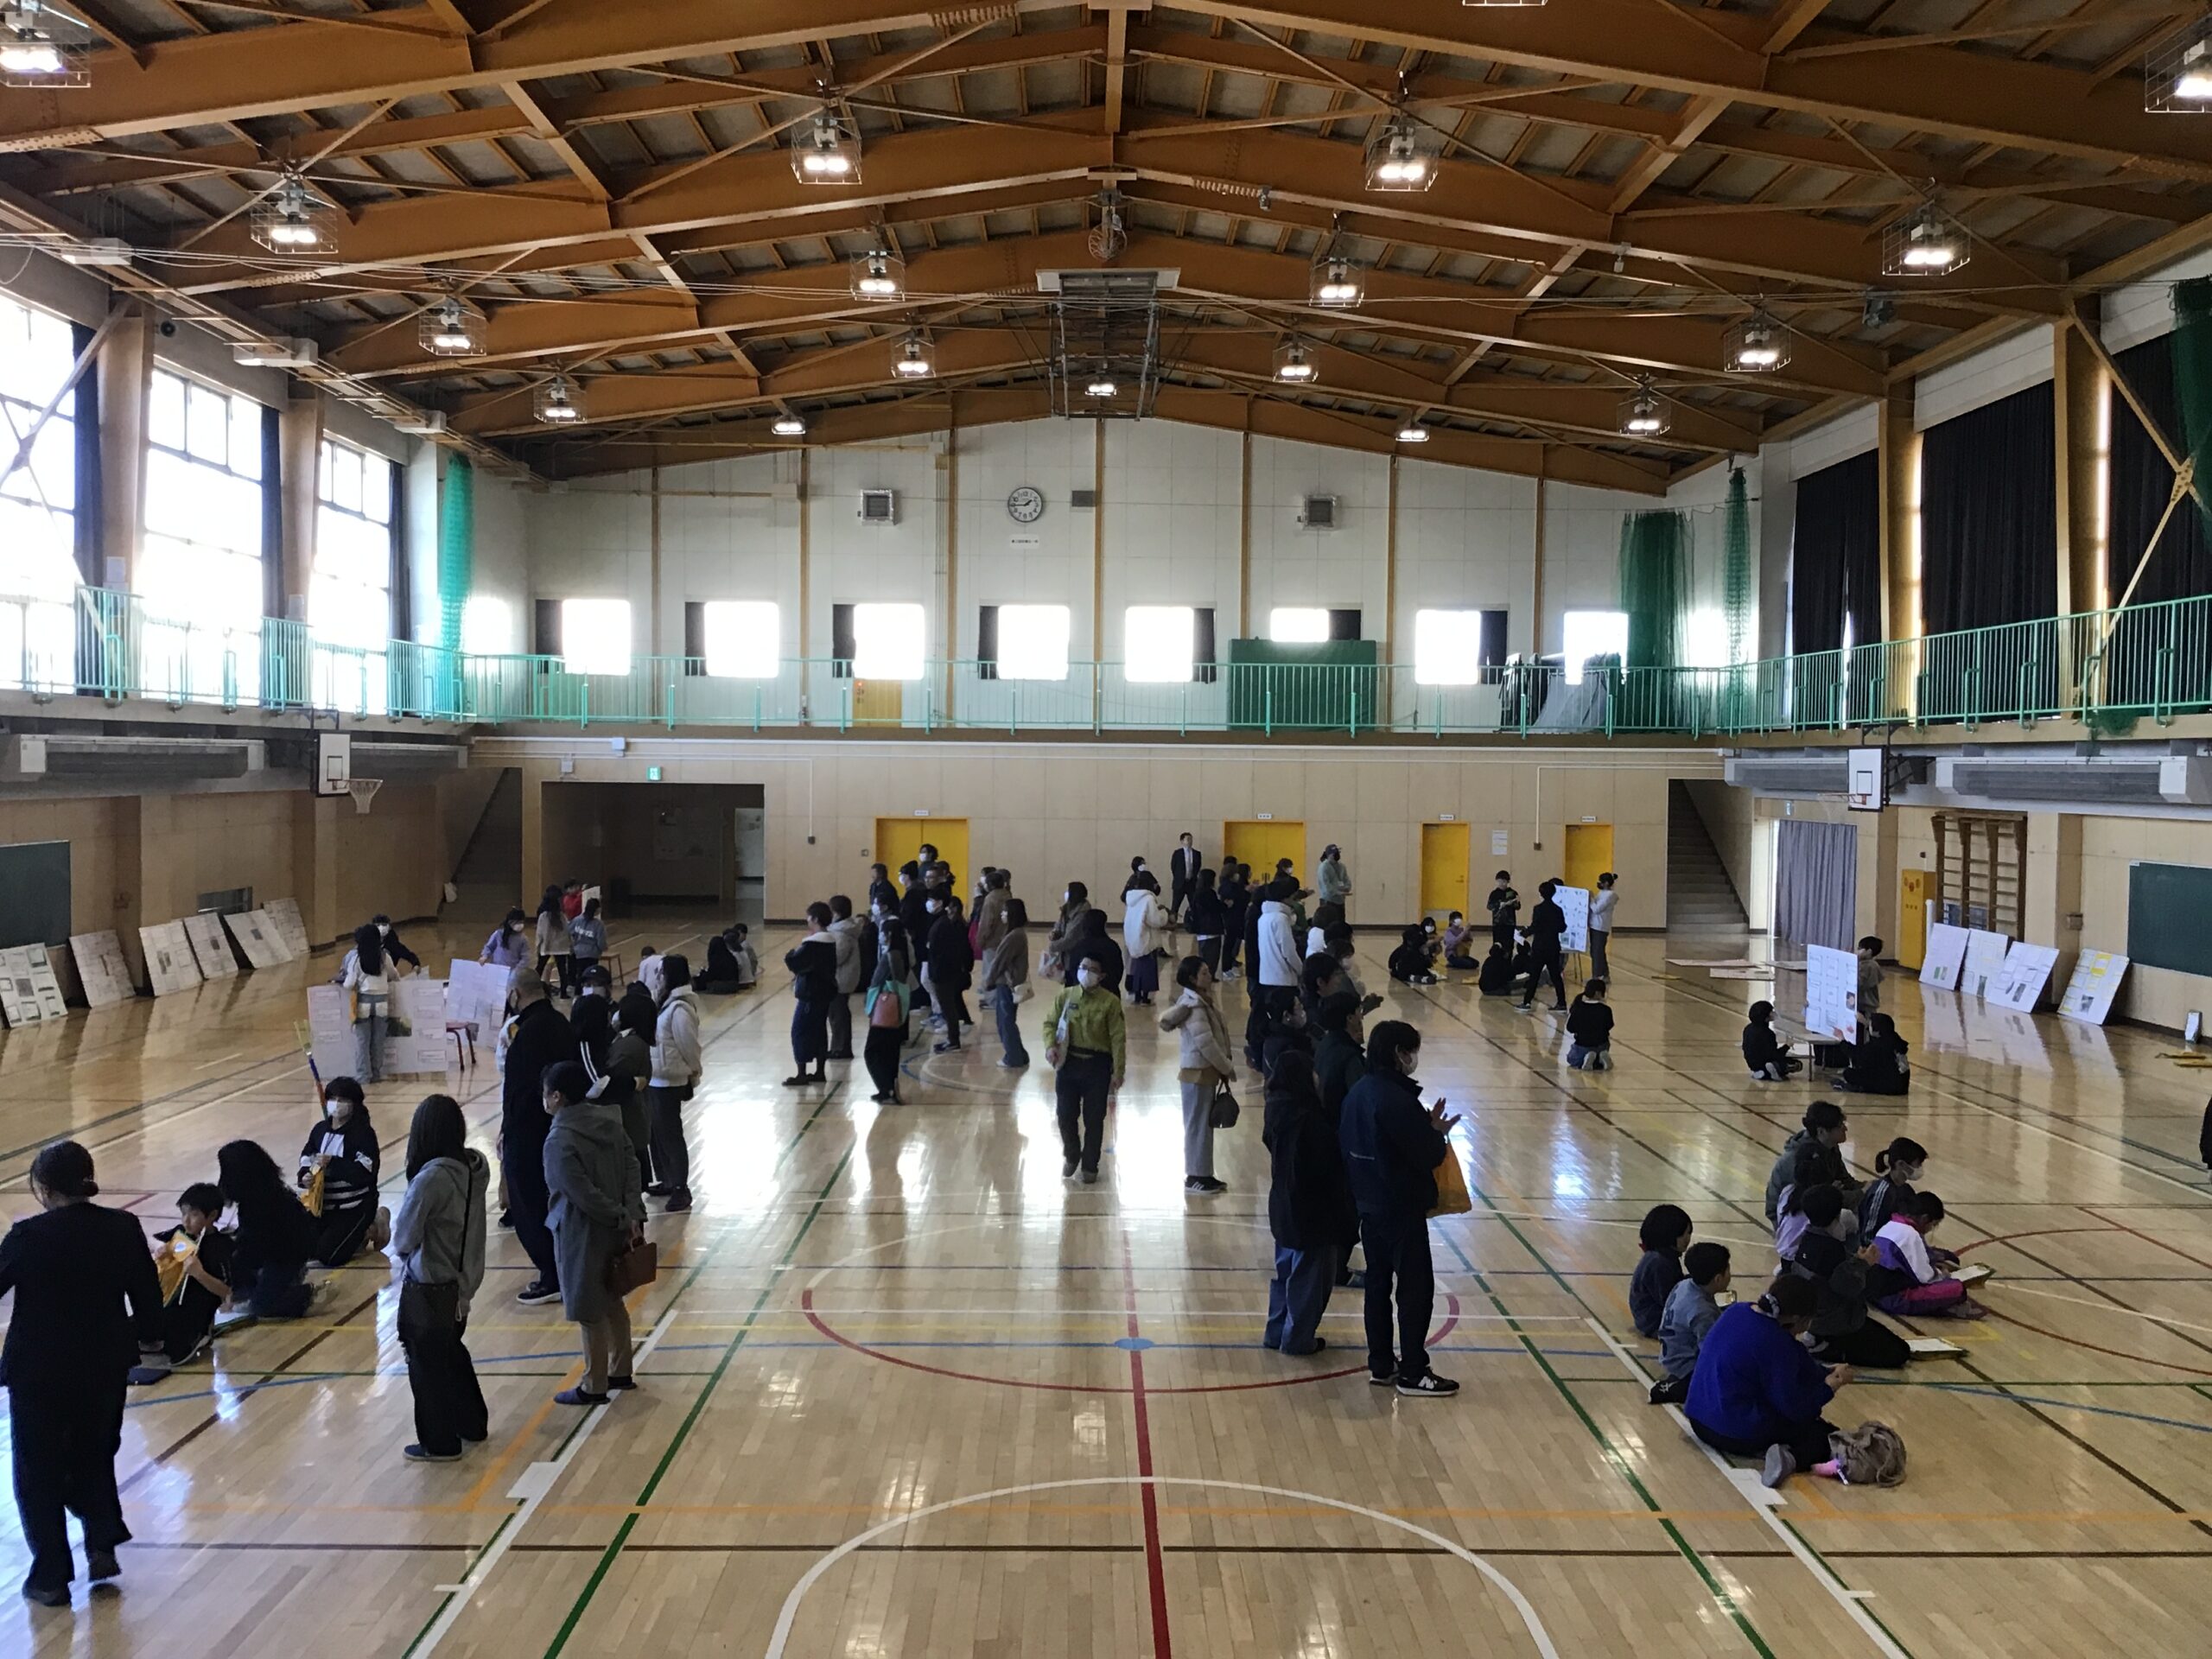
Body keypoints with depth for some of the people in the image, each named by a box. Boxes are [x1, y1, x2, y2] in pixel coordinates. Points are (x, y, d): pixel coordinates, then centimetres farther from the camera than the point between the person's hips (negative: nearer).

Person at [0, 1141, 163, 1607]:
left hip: (39, 1371, -3)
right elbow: (147, 1290, 5)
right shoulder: (122, 1228, -6)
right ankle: (103, 1543, 17)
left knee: (39, 1472, 12)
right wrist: (148, 1335, 23)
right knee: (94, 1454, 25)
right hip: (104, 1367, 4)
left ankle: (51, 1577, 17)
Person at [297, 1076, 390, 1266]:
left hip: (356, 1206, -7)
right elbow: (306, 1159, 7)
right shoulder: (320, 1129, 4)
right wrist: (305, 1177, -16)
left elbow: (365, 1172, -25)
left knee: (328, 1256, -14)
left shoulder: (363, 1132, -16)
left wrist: (332, 1163, -34)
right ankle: (356, 1233, 27)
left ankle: (370, 1229, 11)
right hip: (324, 1204, 7)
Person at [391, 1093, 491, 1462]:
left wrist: (404, 1250, 5)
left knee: (428, 1364, 9)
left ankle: (439, 1443, 21)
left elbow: (404, 1238, -17)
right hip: (462, 1280, 7)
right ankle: (473, 1425, 37)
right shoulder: (476, 1167, -5)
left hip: (428, 1288, -7)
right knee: (453, 1354, 25)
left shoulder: (431, 1178, -27)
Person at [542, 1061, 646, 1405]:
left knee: (590, 1312, 5)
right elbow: (632, 1169, -3)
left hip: (582, 1234, -8)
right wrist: (633, 1216, -7)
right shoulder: (608, 1121, 1)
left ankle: (594, 1387, 17)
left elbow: (583, 1193, -22)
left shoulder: (559, 1140, -21)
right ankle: (621, 1372, 33)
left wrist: (622, 1219, -13)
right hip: (614, 1230, 8)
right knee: (612, 1301, 21)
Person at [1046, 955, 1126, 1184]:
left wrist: (1118, 1072, -11)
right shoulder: (1065, 996, 0)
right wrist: (1050, 1045, -14)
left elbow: (1118, 1038, -8)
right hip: (1068, 1063, 3)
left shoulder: (1110, 1002, -9)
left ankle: (1090, 1166, 23)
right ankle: (1071, 1157, 34)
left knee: (1094, 1119, 6)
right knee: (1066, 1115, 9)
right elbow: (1050, 1023, 7)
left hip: (1097, 1065, -3)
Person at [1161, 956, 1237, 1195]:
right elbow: (1206, 1043, -23)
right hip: (1198, 1071, -10)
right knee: (1198, 1125, -1)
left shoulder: (1200, 1001, 10)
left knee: (1204, 1124, 15)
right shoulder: (1195, 1006, -21)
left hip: (1205, 1070, 10)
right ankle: (1195, 1177, 8)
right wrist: (1228, 1068, -12)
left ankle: (1203, 1174, 23)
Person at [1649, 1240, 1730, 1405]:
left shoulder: (1684, 1285, -2)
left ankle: (1677, 1382, 8)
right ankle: (1679, 1389, -8)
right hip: (1688, 1366, -10)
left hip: (1674, 1356, 10)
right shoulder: (1702, 1312, -28)